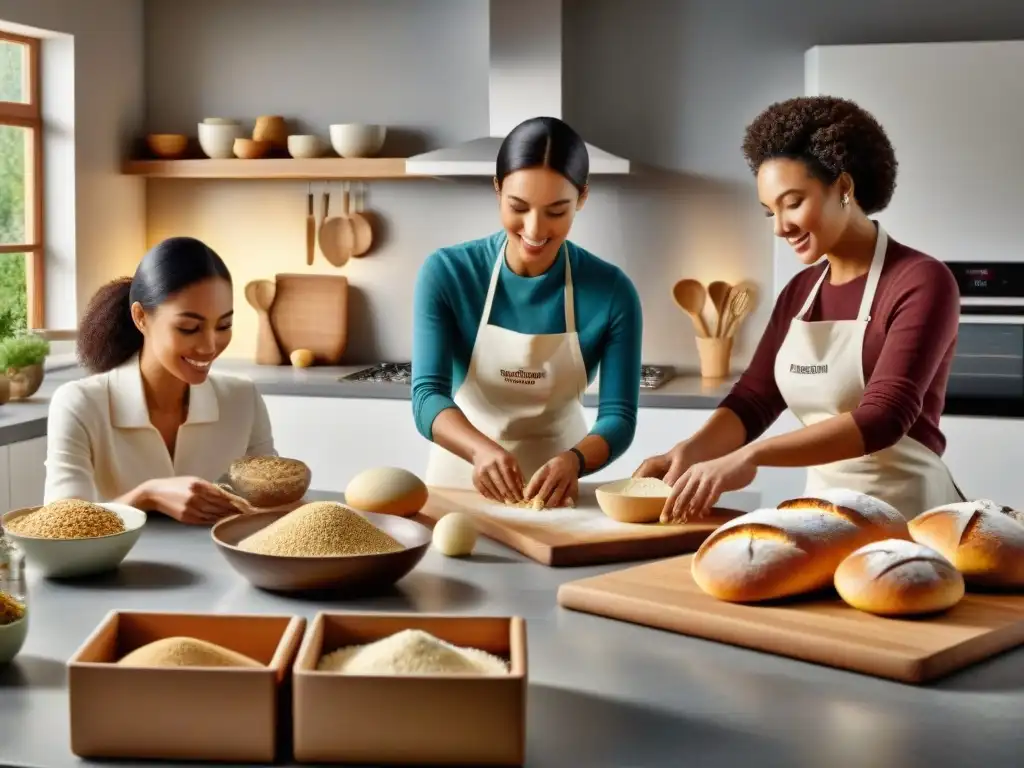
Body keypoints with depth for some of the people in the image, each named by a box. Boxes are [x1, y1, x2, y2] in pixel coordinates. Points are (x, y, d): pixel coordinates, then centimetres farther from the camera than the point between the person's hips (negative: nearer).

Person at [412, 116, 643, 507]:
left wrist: (573, 460, -29)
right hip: (462, 478, 1)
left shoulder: (611, 291, -10)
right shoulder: (445, 273, -11)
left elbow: (619, 417, -9)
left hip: (555, 485, -1)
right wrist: (482, 449, -36)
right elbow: (427, 395, -17)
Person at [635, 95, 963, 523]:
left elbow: (884, 415, -22)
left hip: (906, 514, -5)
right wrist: (688, 452, -14)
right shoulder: (799, 292, 9)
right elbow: (753, 399, 5)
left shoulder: (922, 282, -12)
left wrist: (750, 457, -31)